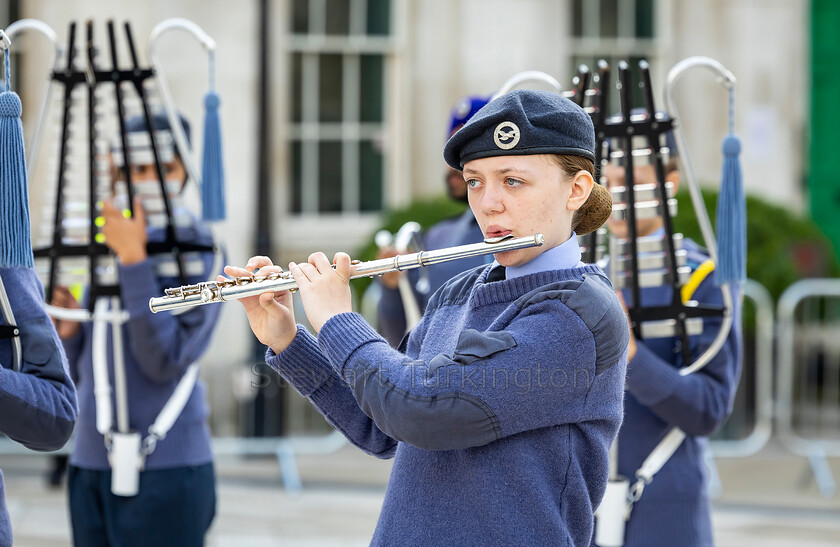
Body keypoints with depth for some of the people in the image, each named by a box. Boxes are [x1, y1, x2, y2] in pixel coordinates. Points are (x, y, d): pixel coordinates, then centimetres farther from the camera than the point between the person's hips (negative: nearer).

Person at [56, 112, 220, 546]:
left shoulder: (197, 251, -6)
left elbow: (166, 362, -17)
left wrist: (134, 260, -19)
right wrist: (68, 332, -4)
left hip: (164, 469, -6)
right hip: (89, 465, 6)